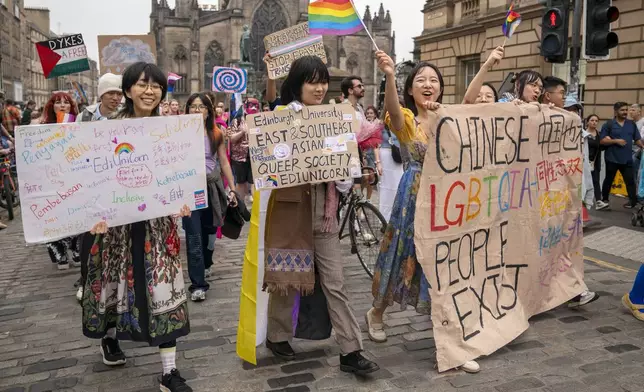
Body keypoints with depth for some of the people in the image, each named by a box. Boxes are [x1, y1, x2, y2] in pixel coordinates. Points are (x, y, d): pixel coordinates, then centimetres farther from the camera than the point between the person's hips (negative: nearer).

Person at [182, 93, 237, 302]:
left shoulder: (216, 135, 6)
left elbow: (224, 163, 8)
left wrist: (232, 189, 4)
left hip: (212, 187, 3)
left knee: (208, 233, 16)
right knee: (194, 237, -7)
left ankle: (205, 266, 42)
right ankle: (197, 284, -4)